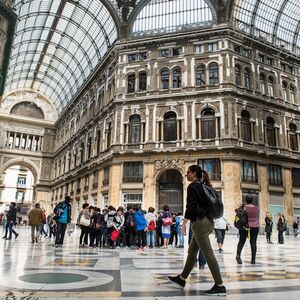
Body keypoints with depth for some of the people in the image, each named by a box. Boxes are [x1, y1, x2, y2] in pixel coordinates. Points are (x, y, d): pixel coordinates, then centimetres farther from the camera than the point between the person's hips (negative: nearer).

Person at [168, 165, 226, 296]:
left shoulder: (192, 186, -10)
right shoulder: (203, 186, 16)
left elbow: (191, 206, -17)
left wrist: (184, 223, -14)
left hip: (199, 222, -10)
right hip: (207, 220, 10)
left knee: (208, 253, -7)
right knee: (192, 251, 16)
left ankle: (220, 286, -3)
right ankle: (182, 278, 28)